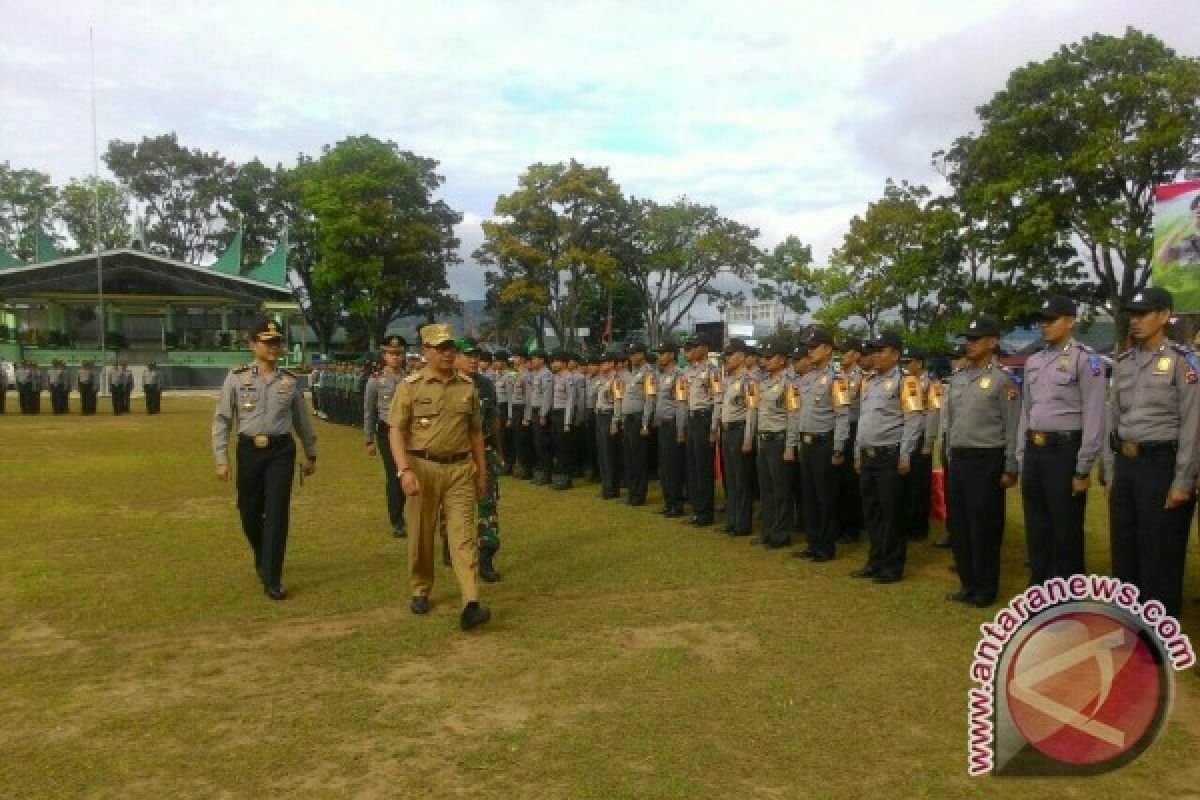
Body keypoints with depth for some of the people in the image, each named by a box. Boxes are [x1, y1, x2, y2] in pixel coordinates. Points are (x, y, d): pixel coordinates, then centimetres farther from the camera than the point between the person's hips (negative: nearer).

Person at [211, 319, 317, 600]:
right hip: (249, 451, 0)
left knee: (277, 514, -5)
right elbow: (222, 420, 0)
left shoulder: (290, 381, 5)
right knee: (250, 514, 11)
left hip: (281, 452, 0)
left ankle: (272, 579, 2)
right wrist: (221, 459, -6)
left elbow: (302, 420, 15)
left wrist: (311, 454, 20)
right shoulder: (236, 377, 0)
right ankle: (262, 557, 41)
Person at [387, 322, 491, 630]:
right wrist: (404, 470, -18)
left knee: (464, 533, -6)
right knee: (421, 534, 10)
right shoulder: (410, 385, -2)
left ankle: (471, 604, -11)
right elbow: (396, 430, -7)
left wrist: (481, 473, 15)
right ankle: (421, 591, 30)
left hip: (460, 469, 2)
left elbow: (475, 432, 15)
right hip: (423, 467, -1)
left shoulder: (467, 386, 8)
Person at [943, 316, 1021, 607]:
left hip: (987, 460, -7)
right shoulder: (957, 379, 11)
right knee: (959, 525, 11)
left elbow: (1013, 427, -10)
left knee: (984, 527, 1)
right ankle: (968, 583, 24)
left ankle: (985, 589, 13)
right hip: (958, 460, 7)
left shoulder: (1003, 379, -8)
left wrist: (1010, 468, -12)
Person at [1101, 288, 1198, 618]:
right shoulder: (1123, 363, 11)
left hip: (1161, 463, -6)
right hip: (1125, 464, 6)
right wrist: (1110, 472, 10)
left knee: (1160, 551, 1)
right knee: (1124, 546, 13)